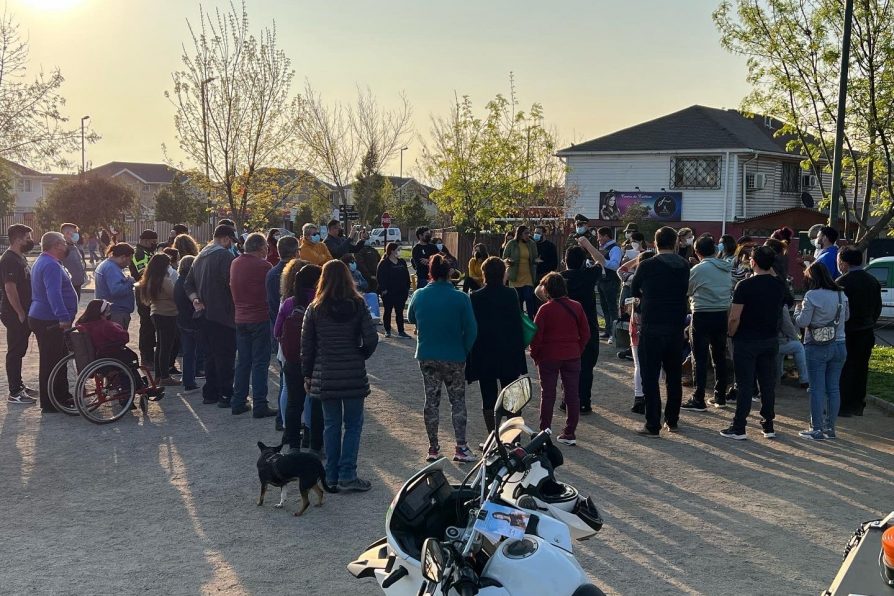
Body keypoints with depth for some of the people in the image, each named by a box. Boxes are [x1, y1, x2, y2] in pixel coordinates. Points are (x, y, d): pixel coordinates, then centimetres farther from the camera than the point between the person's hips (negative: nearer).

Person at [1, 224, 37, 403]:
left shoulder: (20, 257, 13)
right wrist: (20, 314, -20)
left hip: (23, 313, 10)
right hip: (15, 315, -10)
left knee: (19, 350, 17)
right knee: (15, 352, -4)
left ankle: (19, 385, 27)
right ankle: (14, 393, 1)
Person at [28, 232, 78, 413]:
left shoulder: (43, 262, 16)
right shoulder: (51, 265, -20)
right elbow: (54, 294, -32)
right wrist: (63, 317, -38)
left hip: (44, 319, 11)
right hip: (49, 322, -11)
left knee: (58, 359, 19)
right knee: (51, 362, -4)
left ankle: (63, 396, 29)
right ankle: (49, 404, 2)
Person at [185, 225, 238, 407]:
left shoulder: (200, 257, 15)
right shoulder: (225, 256, -13)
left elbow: (188, 284, 18)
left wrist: (195, 299, 5)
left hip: (204, 314, 8)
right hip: (222, 315, -8)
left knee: (210, 355, 15)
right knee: (225, 356, -3)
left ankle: (210, 393, 18)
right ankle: (226, 395, -2)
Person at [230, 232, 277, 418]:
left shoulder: (235, 263, 5)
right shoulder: (264, 266, -15)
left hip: (240, 319, 6)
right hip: (260, 319, -6)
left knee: (242, 361, 15)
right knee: (260, 363, -1)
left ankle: (238, 403, 18)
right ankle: (259, 406, -1)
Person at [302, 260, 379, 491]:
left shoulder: (315, 309, -1)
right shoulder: (358, 305, -6)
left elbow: (306, 346, 2)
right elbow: (371, 339, -11)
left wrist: (308, 375, 12)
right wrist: (360, 356, 9)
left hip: (325, 376, 2)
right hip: (354, 375, -2)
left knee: (331, 425, 11)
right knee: (353, 424, 7)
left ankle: (331, 476, 15)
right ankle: (347, 475, 3)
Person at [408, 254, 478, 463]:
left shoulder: (418, 295, -5)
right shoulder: (460, 298, -14)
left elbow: (411, 319, 13)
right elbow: (471, 329, -11)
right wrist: (465, 351, 3)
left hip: (426, 357, 2)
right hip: (454, 358, -2)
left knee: (431, 400, 12)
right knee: (458, 401, 9)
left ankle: (433, 448, 15)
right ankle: (461, 448, 3)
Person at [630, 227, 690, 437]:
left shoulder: (647, 266, -11)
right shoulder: (684, 266, 0)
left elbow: (634, 290, 5)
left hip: (651, 327, -4)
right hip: (676, 327, 4)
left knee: (650, 376, 1)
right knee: (674, 375, 17)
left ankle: (653, 425, -1)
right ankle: (672, 421, 24)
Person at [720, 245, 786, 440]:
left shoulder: (745, 285, -16)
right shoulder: (779, 285, 1)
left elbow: (734, 317, -19)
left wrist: (731, 335, 0)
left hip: (746, 342, -5)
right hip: (770, 340, 5)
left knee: (745, 385, -1)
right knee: (768, 384, 11)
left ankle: (739, 428, 3)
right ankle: (768, 426, 17)